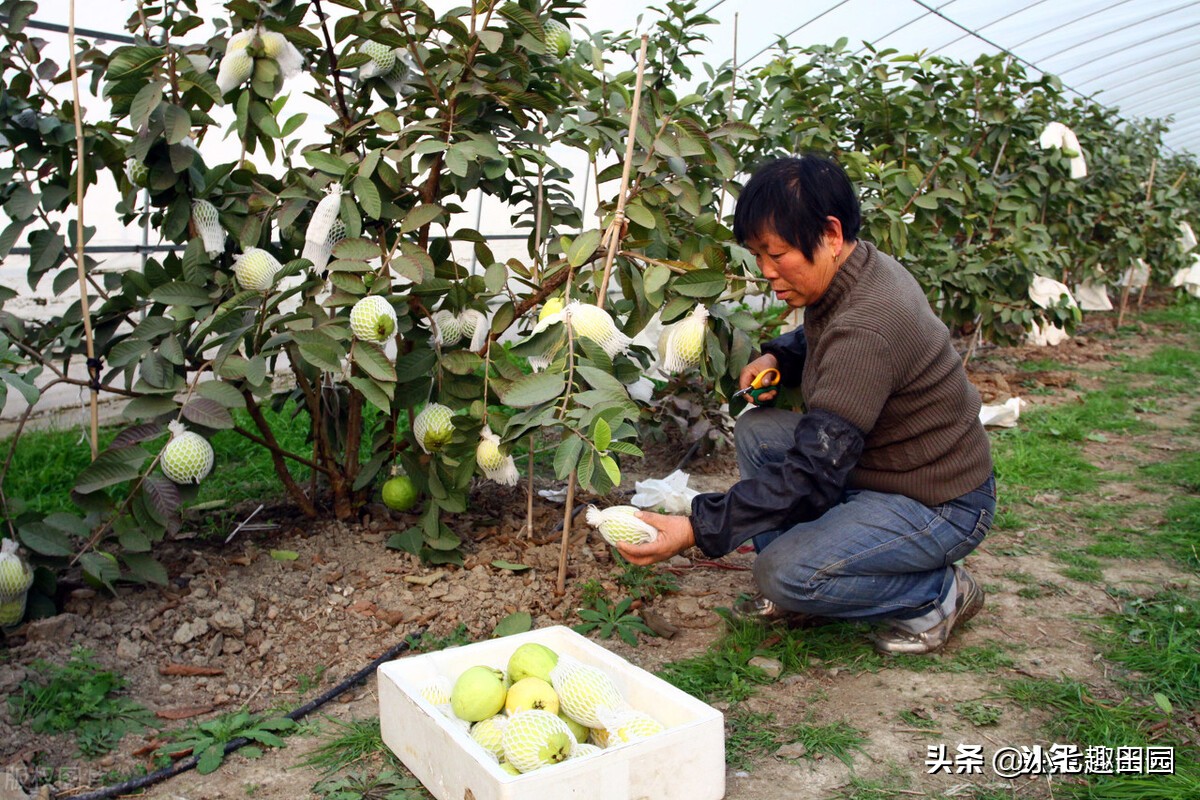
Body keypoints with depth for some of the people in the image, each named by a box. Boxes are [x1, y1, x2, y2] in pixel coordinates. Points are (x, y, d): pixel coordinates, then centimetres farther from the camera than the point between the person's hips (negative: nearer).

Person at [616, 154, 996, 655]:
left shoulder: (866, 328, -32)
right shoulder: (863, 271, -2)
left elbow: (813, 469, -33)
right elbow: (819, 342, 22)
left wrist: (697, 529, -34)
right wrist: (777, 357, -1)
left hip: (940, 508, -10)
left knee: (784, 572, -23)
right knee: (756, 429, 3)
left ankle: (941, 594, 1)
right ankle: (799, 599, 8)